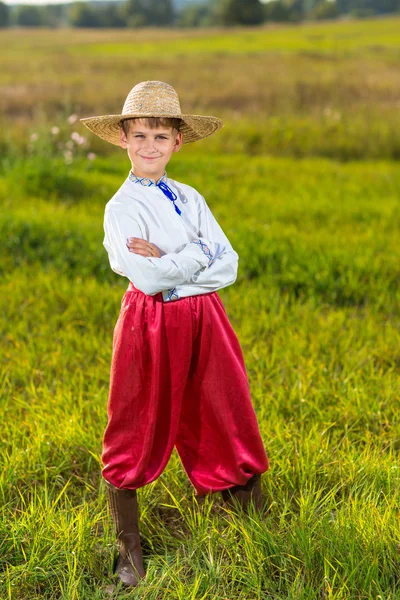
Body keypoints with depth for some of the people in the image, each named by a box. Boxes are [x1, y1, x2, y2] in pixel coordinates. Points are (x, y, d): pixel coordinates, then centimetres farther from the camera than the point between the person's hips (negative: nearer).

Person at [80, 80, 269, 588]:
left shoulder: (191, 199, 8)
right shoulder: (121, 207, -7)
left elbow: (229, 267, -3)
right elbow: (147, 278, -21)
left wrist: (168, 263, -14)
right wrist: (200, 253, -12)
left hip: (204, 321, 5)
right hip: (151, 325, -5)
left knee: (231, 427, 11)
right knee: (136, 437, 5)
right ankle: (129, 550, 21)